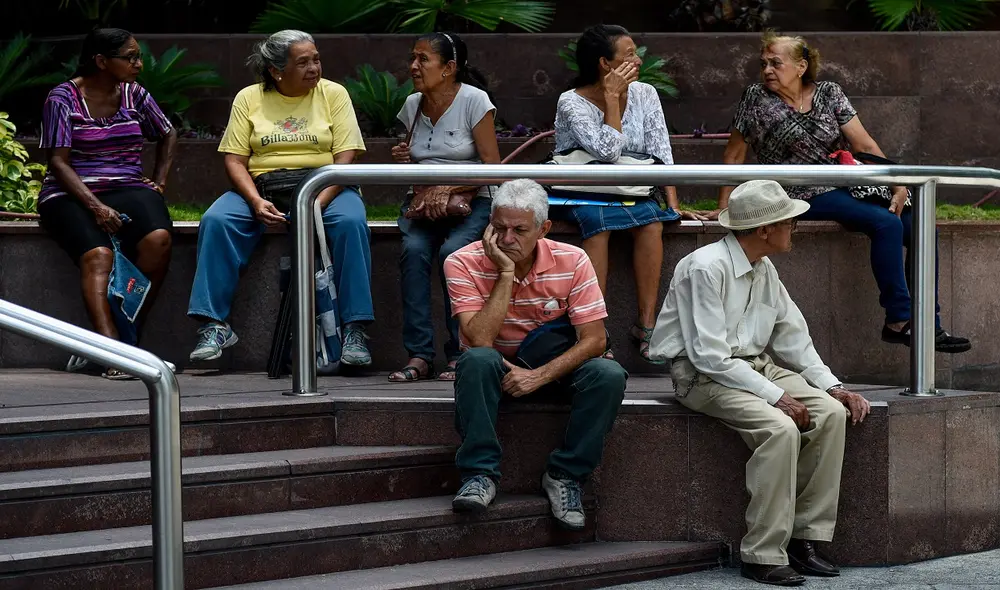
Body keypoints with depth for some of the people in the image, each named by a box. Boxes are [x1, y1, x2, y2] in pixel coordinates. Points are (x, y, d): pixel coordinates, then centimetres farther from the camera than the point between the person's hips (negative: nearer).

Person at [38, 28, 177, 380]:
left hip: (127, 188, 4)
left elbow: (167, 135, 30)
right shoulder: (63, 98, -2)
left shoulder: (134, 95, 12)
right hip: (72, 195, -4)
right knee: (98, 255, -34)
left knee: (158, 239, -30)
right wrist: (96, 207, -21)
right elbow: (59, 162, -9)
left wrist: (158, 183, 15)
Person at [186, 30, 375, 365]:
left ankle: (355, 330, -31)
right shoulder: (249, 98, 7)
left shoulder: (333, 94, 5)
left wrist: (319, 203, -20)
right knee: (216, 221, -27)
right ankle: (214, 326, -23)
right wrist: (256, 202, -18)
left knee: (351, 221, -33)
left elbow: (346, 158, -4)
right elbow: (234, 160, 1)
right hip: (261, 186, 1)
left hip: (323, 186, -1)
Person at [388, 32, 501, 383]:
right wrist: (403, 160, 1)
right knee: (414, 250, -28)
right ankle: (419, 356, -30)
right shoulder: (413, 105, 10)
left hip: (470, 199, -4)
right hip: (422, 201, 4)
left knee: (452, 251, -34)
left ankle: (459, 354, -25)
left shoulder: (474, 101, -6)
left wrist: (448, 189, -20)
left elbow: (492, 166, -9)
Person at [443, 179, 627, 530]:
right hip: (497, 370, -1)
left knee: (609, 375, -28)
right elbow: (480, 341, -26)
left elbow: (594, 339, -15)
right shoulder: (463, 264, -15)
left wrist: (538, 376, -27)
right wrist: (506, 273, -29)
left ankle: (564, 476, -17)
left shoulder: (572, 261, -11)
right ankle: (479, 475, -30)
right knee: (477, 360, -36)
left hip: (555, 369, 1)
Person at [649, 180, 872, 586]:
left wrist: (831, 386, 3)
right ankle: (763, 555, -25)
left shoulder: (764, 270, 10)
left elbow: (794, 338, 17)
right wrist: (776, 396, -24)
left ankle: (804, 537, -9)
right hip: (704, 376, -9)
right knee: (780, 428, -31)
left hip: (755, 367, 9)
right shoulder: (707, 267, -18)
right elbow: (710, 356, -22)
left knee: (831, 412, -12)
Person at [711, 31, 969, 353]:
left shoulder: (828, 93, 6)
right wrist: (723, 206, 2)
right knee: (887, 223, -28)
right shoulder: (757, 97, -1)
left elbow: (864, 145, 1)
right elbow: (735, 154, 5)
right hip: (807, 195, -5)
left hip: (848, 186, 5)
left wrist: (899, 185, -10)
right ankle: (898, 321, -26)